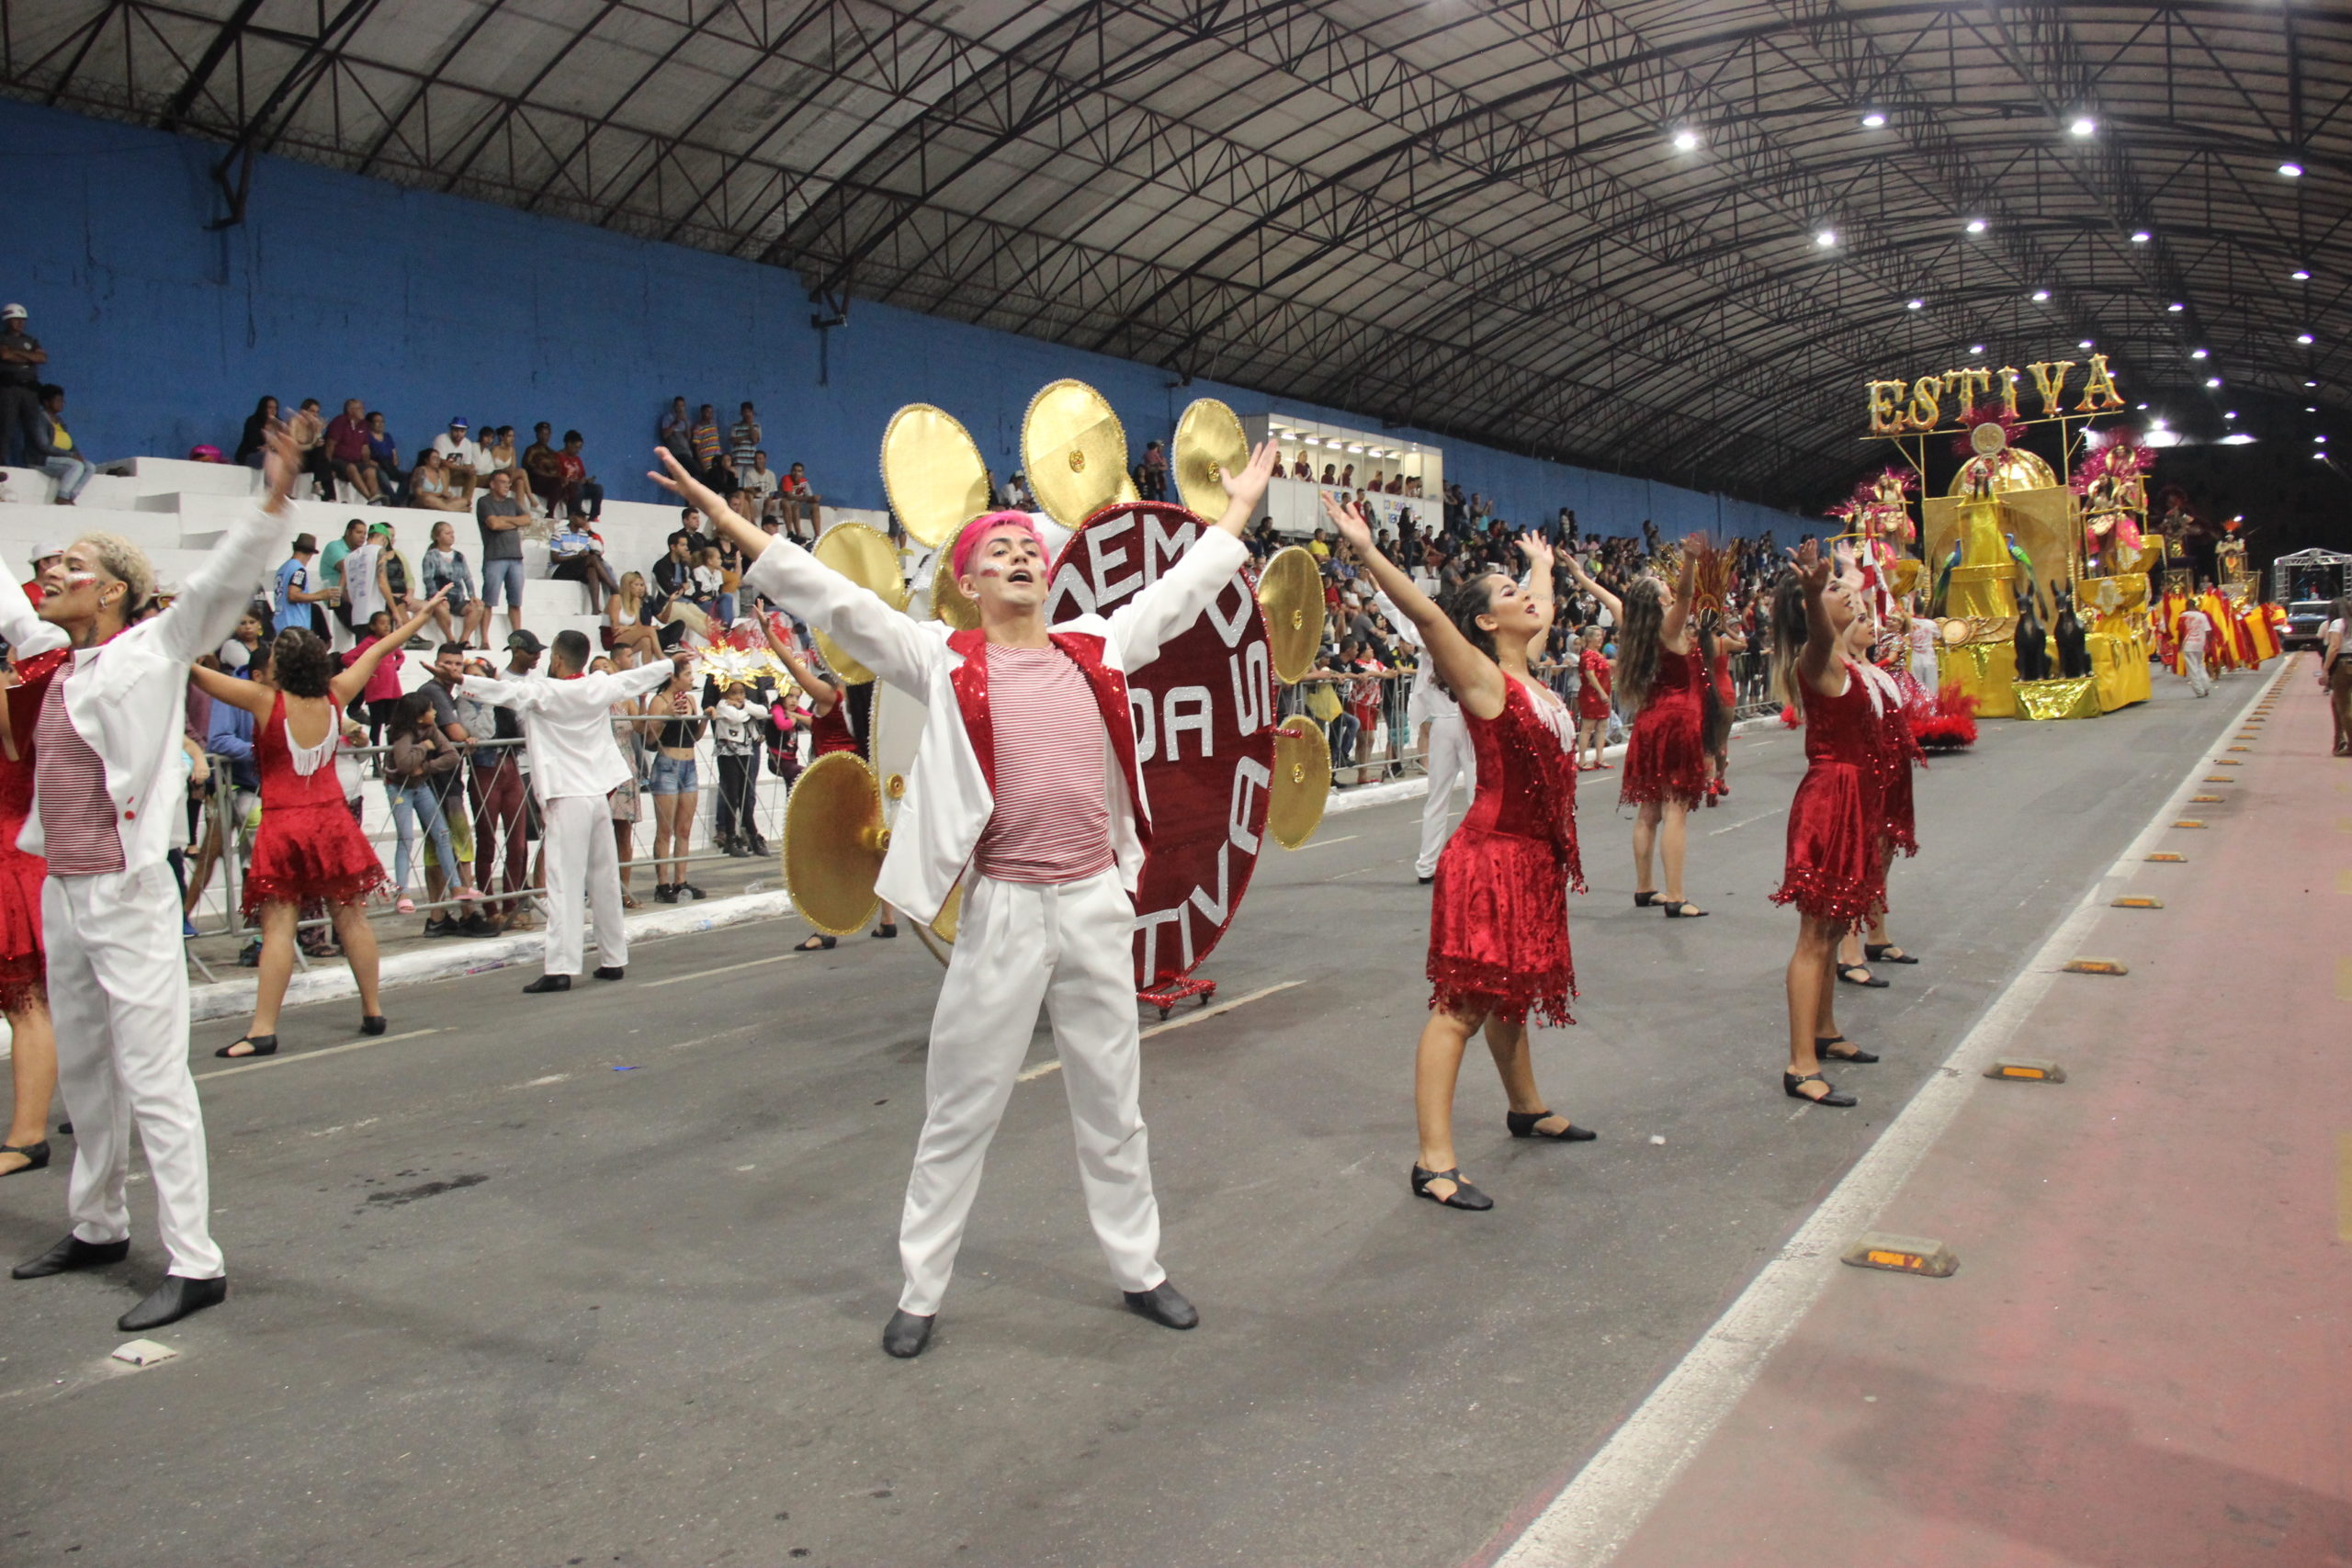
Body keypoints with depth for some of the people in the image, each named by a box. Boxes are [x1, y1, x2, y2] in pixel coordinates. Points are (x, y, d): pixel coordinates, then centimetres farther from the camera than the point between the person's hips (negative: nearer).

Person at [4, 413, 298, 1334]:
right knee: (81, 1072, 18)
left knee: (153, 1082, -7)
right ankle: (98, 1227, 34)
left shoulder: (152, 651, -7)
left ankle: (195, 1264, -3)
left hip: (126, 895, -8)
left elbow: (220, 584, -19)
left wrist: (273, 503, -32)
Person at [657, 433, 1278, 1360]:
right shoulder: (945, 662, -3)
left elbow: (1180, 590, 20)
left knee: (1112, 1106, 16)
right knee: (960, 1113, 8)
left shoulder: (1099, 649, 7)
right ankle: (921, 1292, 23)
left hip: (1097, 903, 3)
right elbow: (834, 600, -9)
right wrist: (727, 519, -15)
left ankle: (1139, 1270, 33)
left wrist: (1238, 510, 29)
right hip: (1003, 910, -3)